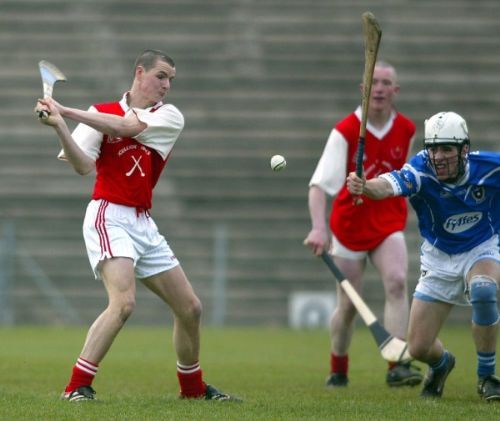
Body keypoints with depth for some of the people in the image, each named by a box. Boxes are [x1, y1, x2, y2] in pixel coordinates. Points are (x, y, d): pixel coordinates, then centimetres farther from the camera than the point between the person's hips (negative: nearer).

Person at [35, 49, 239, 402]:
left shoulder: (170, 118, 6)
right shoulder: (100, 113, 1)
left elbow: (125, 126, -11)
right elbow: (83, 165, -12)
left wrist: (67, 111, -16)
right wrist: (60, 126, -28)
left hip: (143, 224, 5)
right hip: (109, 217, -5)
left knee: (190, 308, 9)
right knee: (124, 302, -26)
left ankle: (192, 386, 29)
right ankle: (77, 386, -23)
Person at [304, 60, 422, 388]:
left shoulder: (406, 129, -1)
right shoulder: (345, 131, -14)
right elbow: (320, 182, -23)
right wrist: (319, 228, -36)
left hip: (389, 223, 2)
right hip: (349, 224, -2)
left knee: (397, 282, -22)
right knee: (348, 305, 4)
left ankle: (398, 366, -26)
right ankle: (338, 371, 26)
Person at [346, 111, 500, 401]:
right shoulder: (420, 171, -28)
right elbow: (388, 185, -49)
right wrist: (365, 187, -70)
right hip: (439, 259, 1)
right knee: (419, 348, -2)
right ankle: (442, 364, 39)